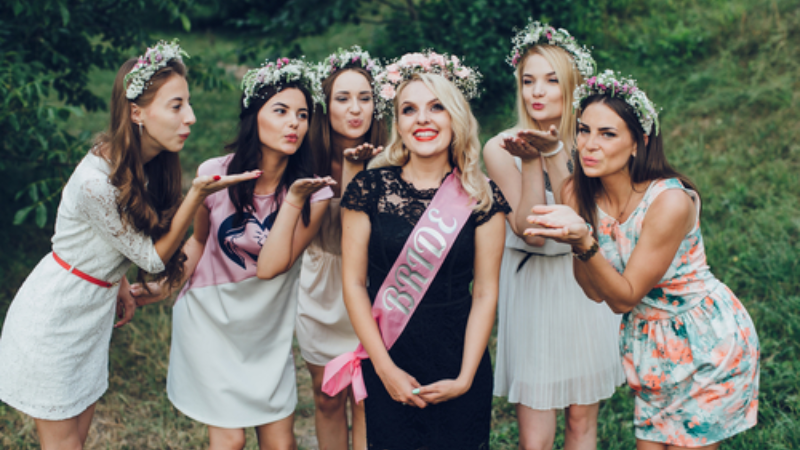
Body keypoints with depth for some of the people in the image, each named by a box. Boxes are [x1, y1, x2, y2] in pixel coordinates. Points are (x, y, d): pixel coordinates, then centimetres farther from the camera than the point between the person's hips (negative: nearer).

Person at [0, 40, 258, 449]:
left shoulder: (143, 164, -4)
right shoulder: (97, 181, -31)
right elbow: (153, 257, -22)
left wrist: (119, 283, 11)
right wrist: (197, 194, -30)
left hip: (92, 313, 8)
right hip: (54, 319, -8)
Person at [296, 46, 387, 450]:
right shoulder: (310, 163, -9)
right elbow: (328, 238, -18)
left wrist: (358, 170, -33)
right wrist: (348, 169, -26)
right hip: (322, 295, 2)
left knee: (366, 401, 5)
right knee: (327, 398, 17)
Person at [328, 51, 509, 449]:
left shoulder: (481, 198, -3)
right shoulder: (371, 187, -4)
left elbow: (485, 293, -2)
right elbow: (354, 282, -3)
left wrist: (465, 378, -8)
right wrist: (385, 367, -8)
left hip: (458, 362, 0)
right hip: (387, 365, 0)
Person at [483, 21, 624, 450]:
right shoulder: (501, 149, -8)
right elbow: (529, 231, -16)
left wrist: (553, 153, -26)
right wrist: (531, 161, -24)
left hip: (585, 284, 2)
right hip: (531, 288, -2)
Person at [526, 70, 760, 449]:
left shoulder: (670, 201, -27)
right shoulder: (581, 195, -9)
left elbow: (625, 297, -21)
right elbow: (596, 292, -11)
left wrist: (585, 242, -37)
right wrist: (574, 237, -27)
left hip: (709, 343, -5)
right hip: (650, 345, 5)